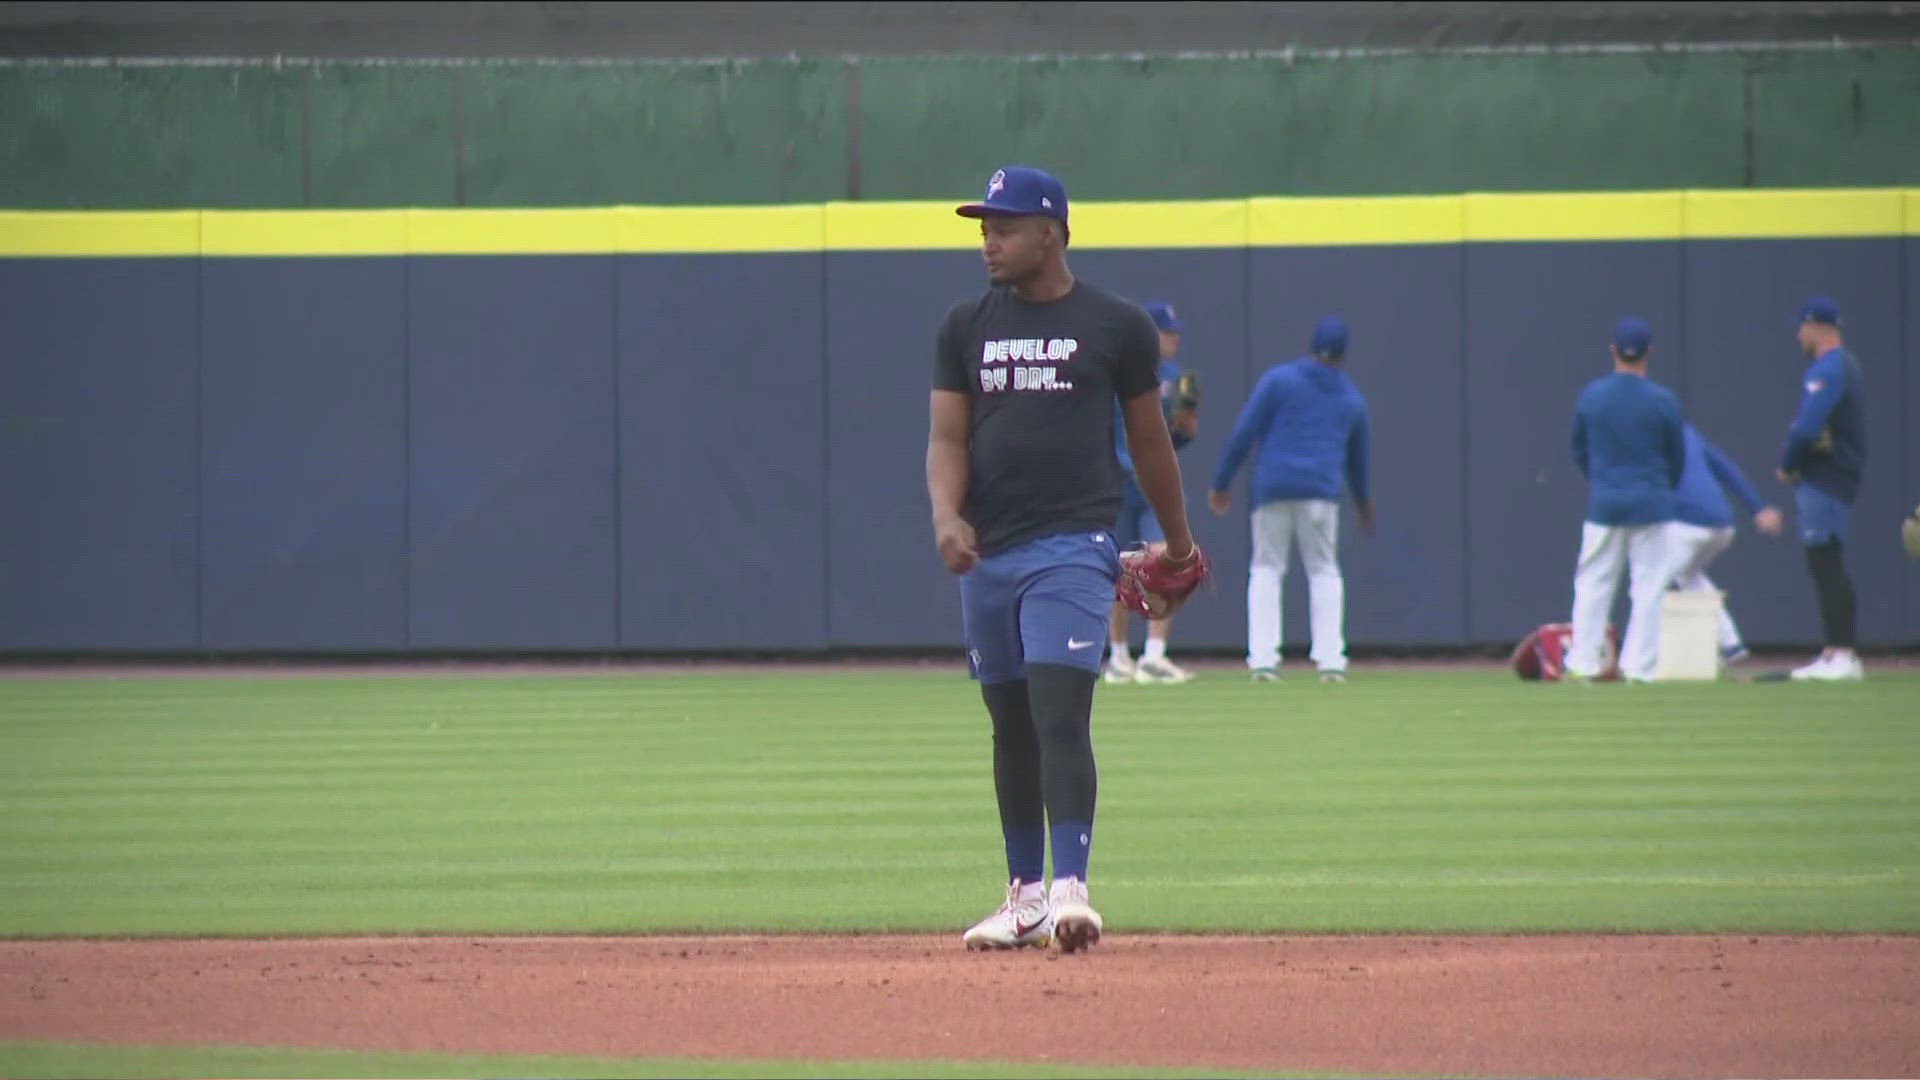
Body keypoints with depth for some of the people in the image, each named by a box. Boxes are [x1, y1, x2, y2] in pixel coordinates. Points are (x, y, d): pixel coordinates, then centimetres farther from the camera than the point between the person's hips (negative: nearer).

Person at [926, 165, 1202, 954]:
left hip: (1073, 548, -4)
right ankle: (1024, 895, 18)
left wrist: (1178, 544, 18)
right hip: (987, 555, 4)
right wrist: (946, 515, -15)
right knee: (1010, 726, 10)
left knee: (1060, 715, -16)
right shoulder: (966, 327, 10)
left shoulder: (1117, 326, 2)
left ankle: (1070, 888, -22)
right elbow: (947, 438, 5)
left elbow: (1148, 440, 10)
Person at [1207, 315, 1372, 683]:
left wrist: (1221, 483, 3)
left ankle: (1263, 657, -5)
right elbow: (1357, 456, 27)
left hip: (1272, 488, -2)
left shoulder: (1278, 379, 2)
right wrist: (1363, 501, 43)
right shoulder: (1352, 399, 13)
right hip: (1321, 493, 2)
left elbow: (1243, 434, -3)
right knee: (1323, 570, 11)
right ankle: (1330, 658, 0)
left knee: (1266, 569, 6)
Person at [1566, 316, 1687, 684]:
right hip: (1650, 504, -2)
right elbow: (1677, 458, 3)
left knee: (1593, 585, 9)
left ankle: (1582, 665, 6)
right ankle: (1638, 667, 1)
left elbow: (1579, 451, 8)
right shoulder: (1663, 401, -8)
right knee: (1649, 588, 4)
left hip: (1603, 503, 2)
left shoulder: (1590, 395, -3)